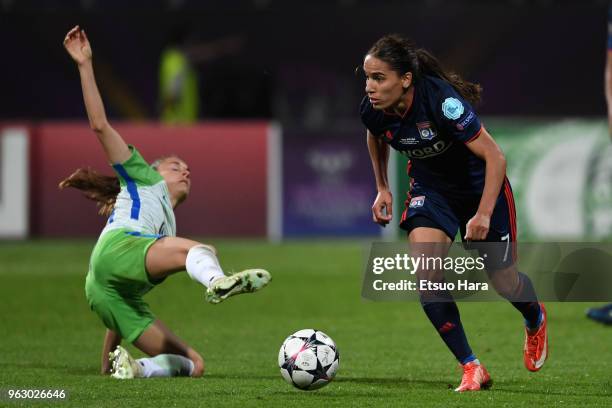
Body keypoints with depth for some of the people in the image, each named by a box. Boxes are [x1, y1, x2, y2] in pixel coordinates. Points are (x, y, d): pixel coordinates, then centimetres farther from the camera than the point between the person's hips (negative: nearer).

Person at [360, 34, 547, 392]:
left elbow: (495, 157, -30)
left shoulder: (442, 101, -36)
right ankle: (472, 369, -8)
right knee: (425, 272, -19)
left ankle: (536, 320, 46)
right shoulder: (373, 110, -19)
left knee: (503, 281, 8)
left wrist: (484, 215, -35)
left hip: (482, 184, -4)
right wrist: (383, 188, 7)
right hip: (431, 186, 4)